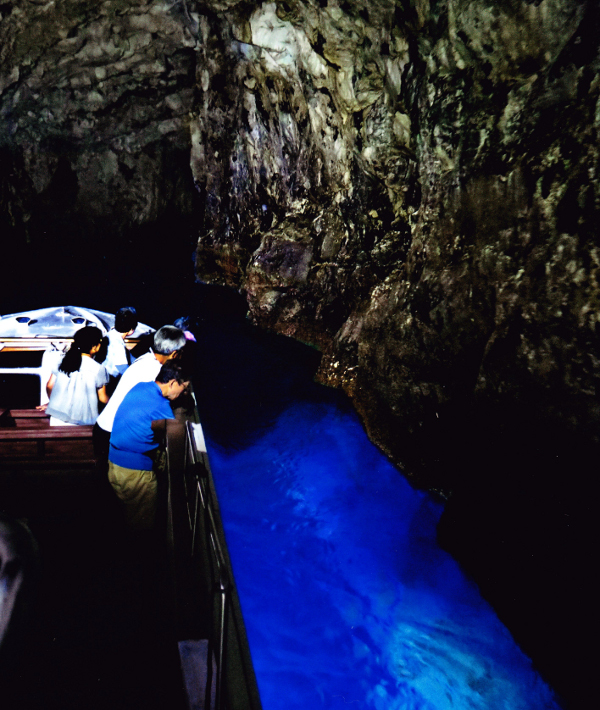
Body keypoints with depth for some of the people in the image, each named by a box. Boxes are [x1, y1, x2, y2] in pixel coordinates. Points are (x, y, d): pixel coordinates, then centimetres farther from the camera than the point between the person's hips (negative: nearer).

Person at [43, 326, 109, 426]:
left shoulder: (63, 360, 4)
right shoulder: (98, 369, -8)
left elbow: (49, 386, 12)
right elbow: (103, 398, 0)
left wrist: (52, 402, 30)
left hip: (56, 419, 5)